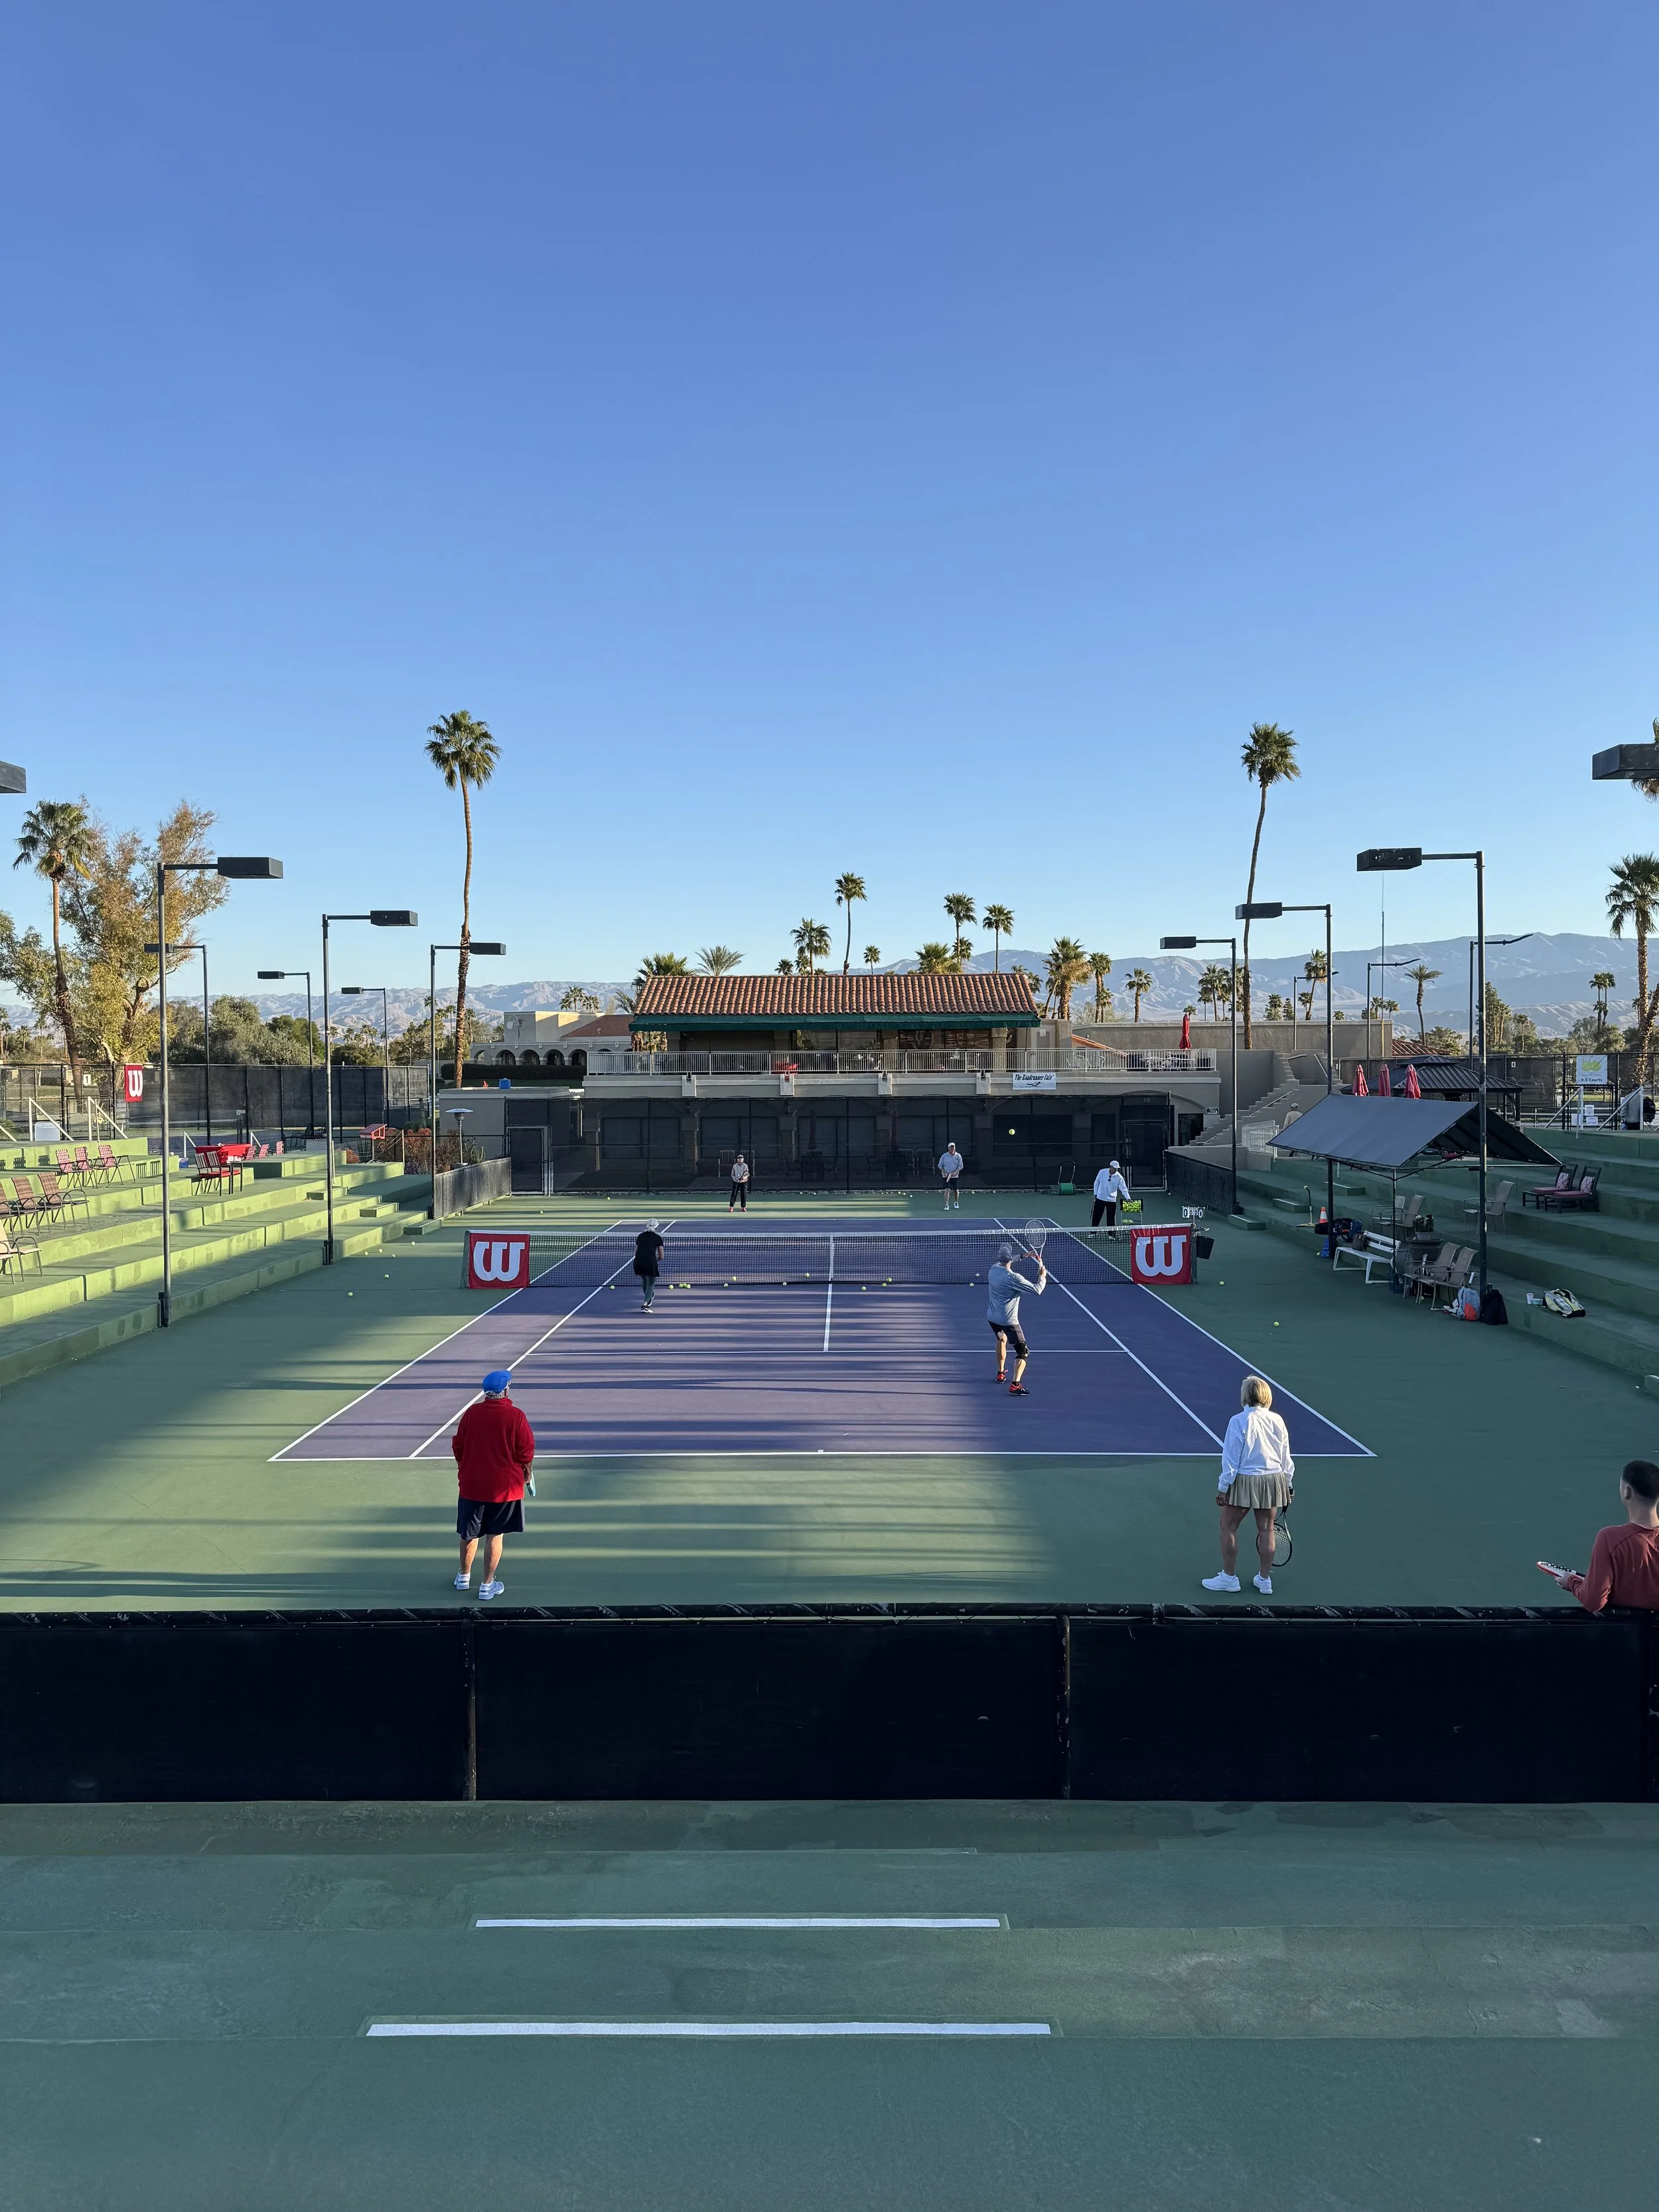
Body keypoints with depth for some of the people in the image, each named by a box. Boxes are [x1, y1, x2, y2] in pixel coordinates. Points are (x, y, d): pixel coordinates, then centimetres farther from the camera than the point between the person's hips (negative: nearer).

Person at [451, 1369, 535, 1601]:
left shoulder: (471, 1413, -5)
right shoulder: (515, 1416, -14)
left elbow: (458, 1446, 3)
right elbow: (526, 1451, -10)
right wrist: (527, 1473, 9)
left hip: (471, 1484, 3)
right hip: (504, 1485, -3)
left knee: (469, 1534, 18)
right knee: (494, 1535, 8)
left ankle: (464, 1576, 35)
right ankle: (487, 1585, 14)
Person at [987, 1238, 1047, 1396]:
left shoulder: (994, 1269, -2)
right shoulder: (1013, 1278, -24)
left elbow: (1004, 1262, 24)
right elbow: (1037, 1290, -19)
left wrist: (1022, 1255, 22)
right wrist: (1043, 1276, -1)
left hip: (992, 1317, 8)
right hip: (1008, 1321, -8)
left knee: (1001, 1339, 35)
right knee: (1023, 1352, -1)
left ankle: (1000, 1373, 45)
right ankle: (1015, 1385, -16)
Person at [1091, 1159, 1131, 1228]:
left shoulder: (1119, 1177, -10)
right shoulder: (1102, 1172, -8)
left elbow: (1124, 1189, -10)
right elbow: (1097, 1182, 6)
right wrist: (1095, 1194, 5)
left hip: (1111, 1200, -1)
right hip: (1100, 1198, 1)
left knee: (1111, 1220, 2)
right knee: (1096, 1218, 10)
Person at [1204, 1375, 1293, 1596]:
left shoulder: (1239, 1422, -14)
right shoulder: (1277, 1421, -1)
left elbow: (1231, 1459, -11)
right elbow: (1286, 1459, 6)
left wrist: (1223, 1487, -4)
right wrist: (1288, 1485, 18)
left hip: (1244, 1482, -5)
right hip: (1273, 1480, 5)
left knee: (1228, 1527, 10)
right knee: (1266, 1530, 13)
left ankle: (1229, 1577, 15)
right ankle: (1265, 1579, 21)